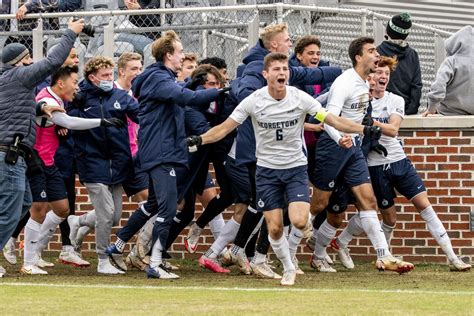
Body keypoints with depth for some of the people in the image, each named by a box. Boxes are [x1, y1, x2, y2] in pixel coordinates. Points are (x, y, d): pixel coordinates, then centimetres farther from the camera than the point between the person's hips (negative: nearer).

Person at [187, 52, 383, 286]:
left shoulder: (301, 98, -10)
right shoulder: (253, 101, -10)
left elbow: (334, 121, -10)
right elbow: (224, 128, -7)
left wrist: (364, 130, -23)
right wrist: (198, 140, -22)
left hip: (296, 167, -1)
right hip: (267, 169, 1)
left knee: (298, 221, -19)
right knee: (274, 228, -2)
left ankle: (308, 216, 19)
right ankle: (288, 269, 21)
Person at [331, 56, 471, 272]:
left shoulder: (396, 101, 4)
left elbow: (393, 130, -12)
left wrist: (370, 122, -27)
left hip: (399, 161, 3)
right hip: (376, 166, -3)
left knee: (424, 205, -4)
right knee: (390, 219, 1)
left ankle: (452, 258, -4)